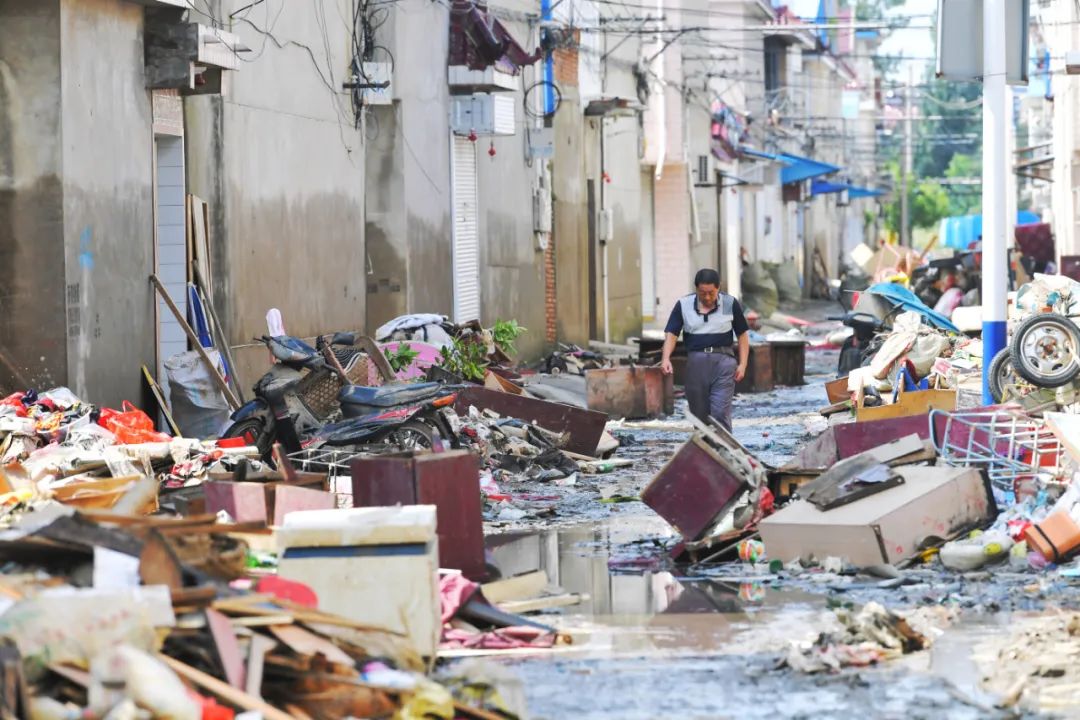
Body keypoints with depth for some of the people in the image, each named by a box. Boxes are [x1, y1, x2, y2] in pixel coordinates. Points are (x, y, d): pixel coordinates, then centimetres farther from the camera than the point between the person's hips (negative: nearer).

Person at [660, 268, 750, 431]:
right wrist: (666, 358, -19)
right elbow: (671, 333, -2)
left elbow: (742, 335, 8)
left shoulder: (730, 304, 1)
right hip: (696, 361, 2)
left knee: (720, 413, -13)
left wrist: (742, 364, 0)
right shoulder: (684, 305, 3)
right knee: (699, 415, 9)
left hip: (723, 361, -2)